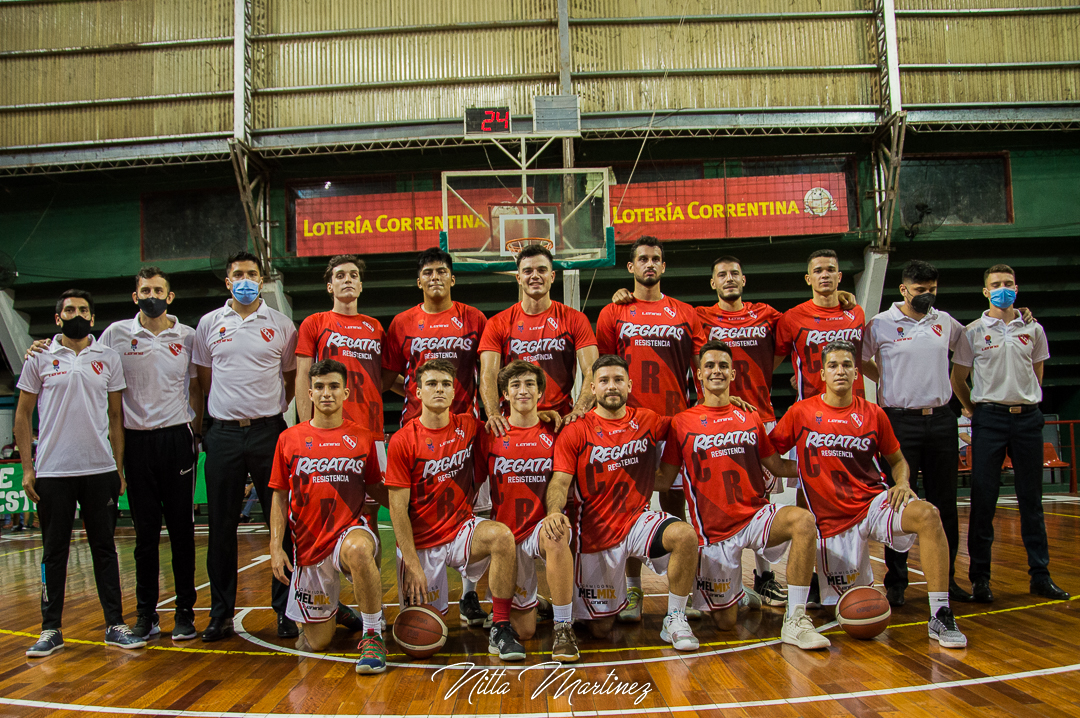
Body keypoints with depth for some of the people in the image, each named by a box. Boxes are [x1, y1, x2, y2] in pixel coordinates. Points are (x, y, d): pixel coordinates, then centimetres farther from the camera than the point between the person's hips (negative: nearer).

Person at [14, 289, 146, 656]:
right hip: (52, 472, -1)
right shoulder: (39, 358, 4)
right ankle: (51, 629, 18)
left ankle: (115, 625, 13)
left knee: (105, 548, 6)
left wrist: (119, 468, 5)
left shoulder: (108, 358, 7)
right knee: (54, 551, 7)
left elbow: (116, 416, 9)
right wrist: (27, 466, -1)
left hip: (100, 470, 1)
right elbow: (23, 415, 6)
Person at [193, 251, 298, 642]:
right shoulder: (209, 324, 10)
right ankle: (221, 613, 17)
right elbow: (204, 379, 16)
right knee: (221, 527, 6)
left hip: (269, 432, -1)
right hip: (223, 434, 2)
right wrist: (231, 407, 10)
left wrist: (270, 407, 4)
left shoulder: (281, 324, 5)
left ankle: (286, 610, 11)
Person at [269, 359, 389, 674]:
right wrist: (276, 546, -1)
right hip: (309, 544, 2)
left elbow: (375, 489, 13)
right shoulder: (289, 439, 4)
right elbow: (279, 497, 7)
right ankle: (332, 609, 44)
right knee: (316, 643, 8)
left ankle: (372, 636, -23)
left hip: (352, 529, -2)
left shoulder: (363, 438, 3)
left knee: (357, 550, -42)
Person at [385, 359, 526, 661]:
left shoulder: (469, 428, -1)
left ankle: (501, 629, -18)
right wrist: (413, 565, -14)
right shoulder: (402, 441, -11)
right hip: (421, 543, -2)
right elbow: (398, 508, -10)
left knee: (502, 535, -31)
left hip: (462, 529, 2)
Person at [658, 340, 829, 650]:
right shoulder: (682, 422, -1)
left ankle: (795, 620, -21)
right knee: (725, 622, 2)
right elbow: (664, 478, 2)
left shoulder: (750, 418, 7)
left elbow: (777, 466, 14)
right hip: (713, 529, -2)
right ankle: (728, 587, 40)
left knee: (803, 520, -32)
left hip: (756, 516, 2)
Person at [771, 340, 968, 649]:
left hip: (874, 502, 1)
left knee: (927, 514, -32)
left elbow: (898, 461, 15)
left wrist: (902, 484, -5)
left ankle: (940, 617, -26)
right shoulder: (801, 412, -2)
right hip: (832, 518, 0)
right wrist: (803, 470, -7)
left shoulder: (873, 414, 3)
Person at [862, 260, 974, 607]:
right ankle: (895, 582, 7)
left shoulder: (946, 322, 10)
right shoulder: (880, 324, -3)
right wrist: (889, 383, 1)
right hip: (901, 420, -4)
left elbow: (964, 359, 23)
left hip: (941, 419, 4)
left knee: (945, 503, 8)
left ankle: (946, 578, 20)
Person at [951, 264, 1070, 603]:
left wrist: (1026, 400, 15)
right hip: (989, 418, -2)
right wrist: (973, 409, 7)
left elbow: (1037, 372, 20)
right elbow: (958, 378, 7)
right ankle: (980, 577, 8)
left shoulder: (1033, 329, 8)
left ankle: (1040, 575, 16)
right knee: (983, 498, -1)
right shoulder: (973, 331, 1)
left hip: (1027, 416, 2)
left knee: (1031, 498, 7)